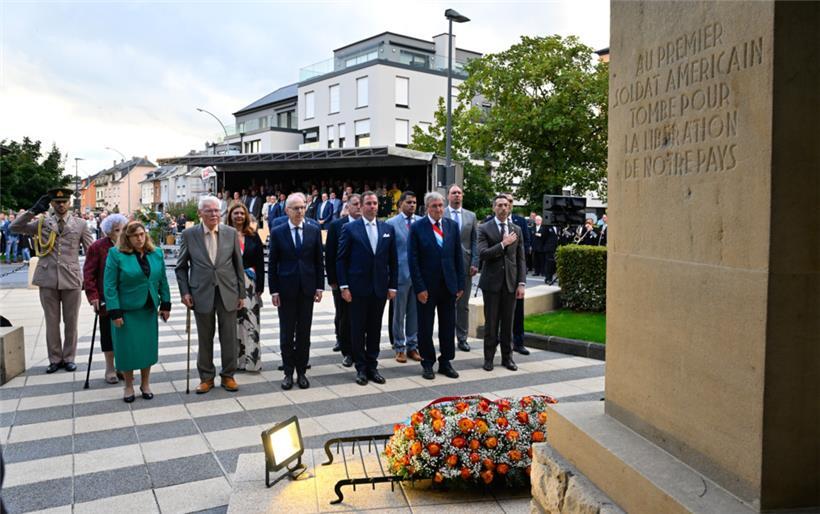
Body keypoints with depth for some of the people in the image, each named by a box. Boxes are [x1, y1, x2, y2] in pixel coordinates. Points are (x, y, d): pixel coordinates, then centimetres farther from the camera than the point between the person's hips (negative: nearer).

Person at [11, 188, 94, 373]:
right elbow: (14, 228, 0)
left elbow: (91, 251, 4)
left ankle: (68, 358, 21)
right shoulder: (42, 223, 7)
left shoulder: (80, 224, 4)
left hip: (71, 279, -1)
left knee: (71, 322, 8)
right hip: (48, 279, 1)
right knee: (51, 322, 9)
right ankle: (55, 359, 21)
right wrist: (33, 210, -8)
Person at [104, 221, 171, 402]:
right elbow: (110, 285, -10)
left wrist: (165, 304, 5)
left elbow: (162, 281, 9)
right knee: (127, 348, 5)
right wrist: (114, 311, -14)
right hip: (126, 310, -3)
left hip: (149, 309, 3)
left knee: (148, 346, 9)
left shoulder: (156, 253, 4)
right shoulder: (116, 254, -9)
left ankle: (145, 384, 26)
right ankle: (129, 386, 22)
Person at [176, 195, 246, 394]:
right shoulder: (189, 234, -2)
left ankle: (228, 375, 22)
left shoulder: (231, 233, 0)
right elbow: (181, 266, 4)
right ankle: (206, 377, 24)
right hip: (202, 293, -1)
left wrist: (241, 294, 3)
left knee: (229, 337, 7)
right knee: (205, 338, 10)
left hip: (228, 293, 1)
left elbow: (238, 265, 4)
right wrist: (184, 292, -4)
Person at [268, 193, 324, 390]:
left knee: (304, 333, 8)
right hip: (286, 290, -1)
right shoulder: (277, 232, -1)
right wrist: (274, 290, -5)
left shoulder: (314, 231, 3)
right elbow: (272, 264, -1)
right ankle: (288, 372, 18)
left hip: (307, 289, 1)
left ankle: (301, 371, 18)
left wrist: (320, 286, 0)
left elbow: (319, 261, 5)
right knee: (286, 334, 6)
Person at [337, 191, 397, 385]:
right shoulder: (350, 229, -2)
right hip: (358, 288, -3)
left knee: (375, 329, 9)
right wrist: (344, 286, -9)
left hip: (380, 288, 3)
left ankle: (372, 366, 20)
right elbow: (341, 259, -3)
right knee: (358, 329, 5)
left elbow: (393, 260, 9)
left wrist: (392, 286, 4)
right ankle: (361, 368, 16)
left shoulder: (388, 229, 7)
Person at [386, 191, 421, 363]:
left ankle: (412, 346, 21)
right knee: (399, 313, 6)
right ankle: (399, 348, 16)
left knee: (415, 313, 9)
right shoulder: (391, 223, -3)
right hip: (400, 273, -3)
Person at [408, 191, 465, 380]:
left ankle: (446, 362, 22)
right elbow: (413, 260, -8)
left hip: (448, 285, 3)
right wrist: (419, 288, -12)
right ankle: (427, 363, 20)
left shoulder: (452, 225, 5)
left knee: (448, 326, 10)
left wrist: (460, 284, 2)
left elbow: (458, 256, 7)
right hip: (427, 285, -3)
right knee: (425, 327, 7)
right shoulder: (417, 227, -6)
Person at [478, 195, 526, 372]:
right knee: (491, 322, 4)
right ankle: (489, 357, 14)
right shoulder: (485, 229, -1)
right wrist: (503, 244, -17)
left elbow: (521, 258, 8)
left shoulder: (516, 230, 9)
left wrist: (522, 283, 0)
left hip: (511, 283, 3)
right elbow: (482, 254, -13)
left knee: (508, 322, 8)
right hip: (492, 282, -3)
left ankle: (507, 357, 19)